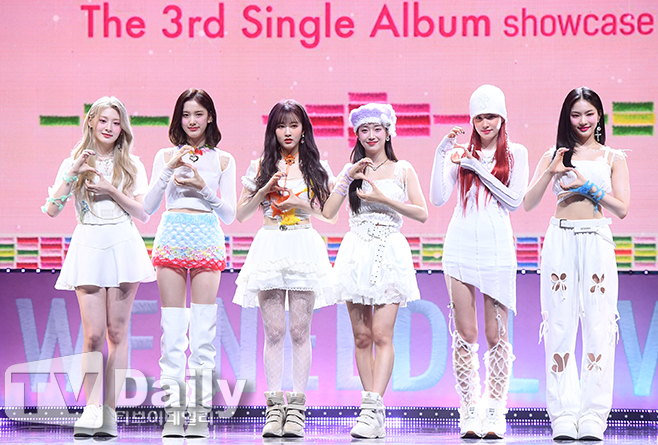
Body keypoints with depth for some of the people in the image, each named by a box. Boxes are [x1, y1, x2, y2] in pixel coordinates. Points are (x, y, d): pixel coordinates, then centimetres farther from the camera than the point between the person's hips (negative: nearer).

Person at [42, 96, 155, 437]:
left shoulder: (131, 165, 9)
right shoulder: (74, 163, 10)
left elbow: (142, 214, 3)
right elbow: (52, 210, 1)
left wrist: (111, 189, -8)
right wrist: (72, 173, -9)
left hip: (122, 246, 0)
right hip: (87, 246, 0)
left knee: (117, 332, -1)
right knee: (93, 334, -9)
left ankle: (109, 412, 2)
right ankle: (92, 409, -7)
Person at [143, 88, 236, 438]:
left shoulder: (223, 160, 10)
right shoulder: (166, 155, 11)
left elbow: (230, 215, 7)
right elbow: (147, 207, 4)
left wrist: (204, 188, -8)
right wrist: (169, 170, -7)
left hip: (207, 237, 0)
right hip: (172, 235, 0)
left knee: (203, 328, -4)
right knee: (172, 327, -2)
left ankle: (200, 411, -2)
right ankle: (173, 410, 1)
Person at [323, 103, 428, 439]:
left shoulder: (402, 170, 7)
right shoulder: (351, 171, 13)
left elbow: (422, 213, 0)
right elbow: (328, 212, 3)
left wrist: (384, 199, -9)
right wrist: (349, 177, -5)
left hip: (390, 253, -3)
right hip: (356, 253, 3)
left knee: (382, 334, -13)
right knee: (361, 336, 2)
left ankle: (373, 408, -19)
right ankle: (373, 410, 6)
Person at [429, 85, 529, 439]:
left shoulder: (516, 154, 8)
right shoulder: (460, 153, 9)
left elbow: (514, 200, -3)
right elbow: (437, 198, -1)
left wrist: (480, 170, -7)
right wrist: (441, 154, -8)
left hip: (497, 247, -1)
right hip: (461, 246, 1)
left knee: (496, 335, 0)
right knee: (465, 335, -1)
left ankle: (495, 413, 7)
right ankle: (470, 412, 6)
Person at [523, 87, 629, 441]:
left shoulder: (613, 158, 12)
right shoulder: (554, 156, 12)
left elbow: (622, 209, 3)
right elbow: (528, 203, 5)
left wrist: (588, 186, -9)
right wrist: (551, 173, -9)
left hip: (597, 242, 0)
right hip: (560, 242, 1)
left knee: (599, 326, -5)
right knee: (560, 325, -3)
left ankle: (594, 416, -2)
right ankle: (563, 416, -1)